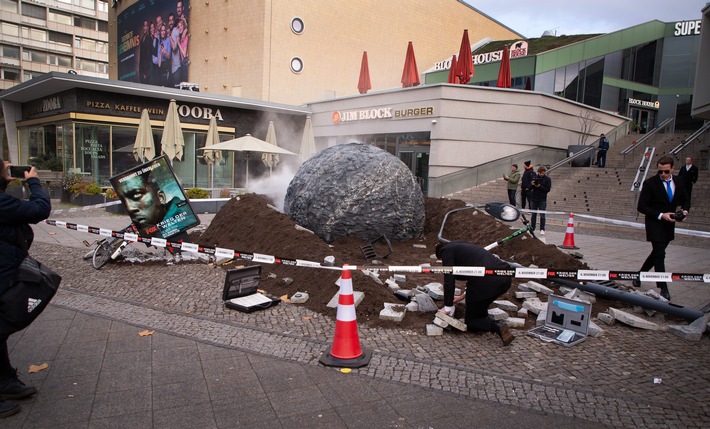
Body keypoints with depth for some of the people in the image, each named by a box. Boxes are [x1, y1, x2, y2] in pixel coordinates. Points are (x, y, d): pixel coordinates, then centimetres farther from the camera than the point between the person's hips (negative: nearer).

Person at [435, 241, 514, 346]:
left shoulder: (447, 250, 10)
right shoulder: (464, 245, 32)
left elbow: (449, 280, 3)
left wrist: (447, 307, 10)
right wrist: (464, 296, 45)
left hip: (485, 282, -8)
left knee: (470, 322, 11)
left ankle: (497, 326, -11)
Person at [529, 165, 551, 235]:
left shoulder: (548, 179, -2)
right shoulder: (535, 177, 5)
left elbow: (548, 189, -8)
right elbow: (530, 188, 6)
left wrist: (540, 186, -20)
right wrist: (532, 184, -16)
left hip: (542, 200, -3)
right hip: (534, 198, 3)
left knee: (542, 215, 0)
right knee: (533, 214, 8)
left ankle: (542, 229, 5)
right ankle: (532, 228, 15)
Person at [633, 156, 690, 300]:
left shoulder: (679, 181, 3)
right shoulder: (650, 183, -13)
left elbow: (685, 200, 15)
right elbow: (641, 207, -13)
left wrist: (685, 211, -6)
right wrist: (661, 215, -21)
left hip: (669, 225, 6)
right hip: (655, 224, -6)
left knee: (657, 253, 14)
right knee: (659, 254, -9)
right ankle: (663, 288, -3)